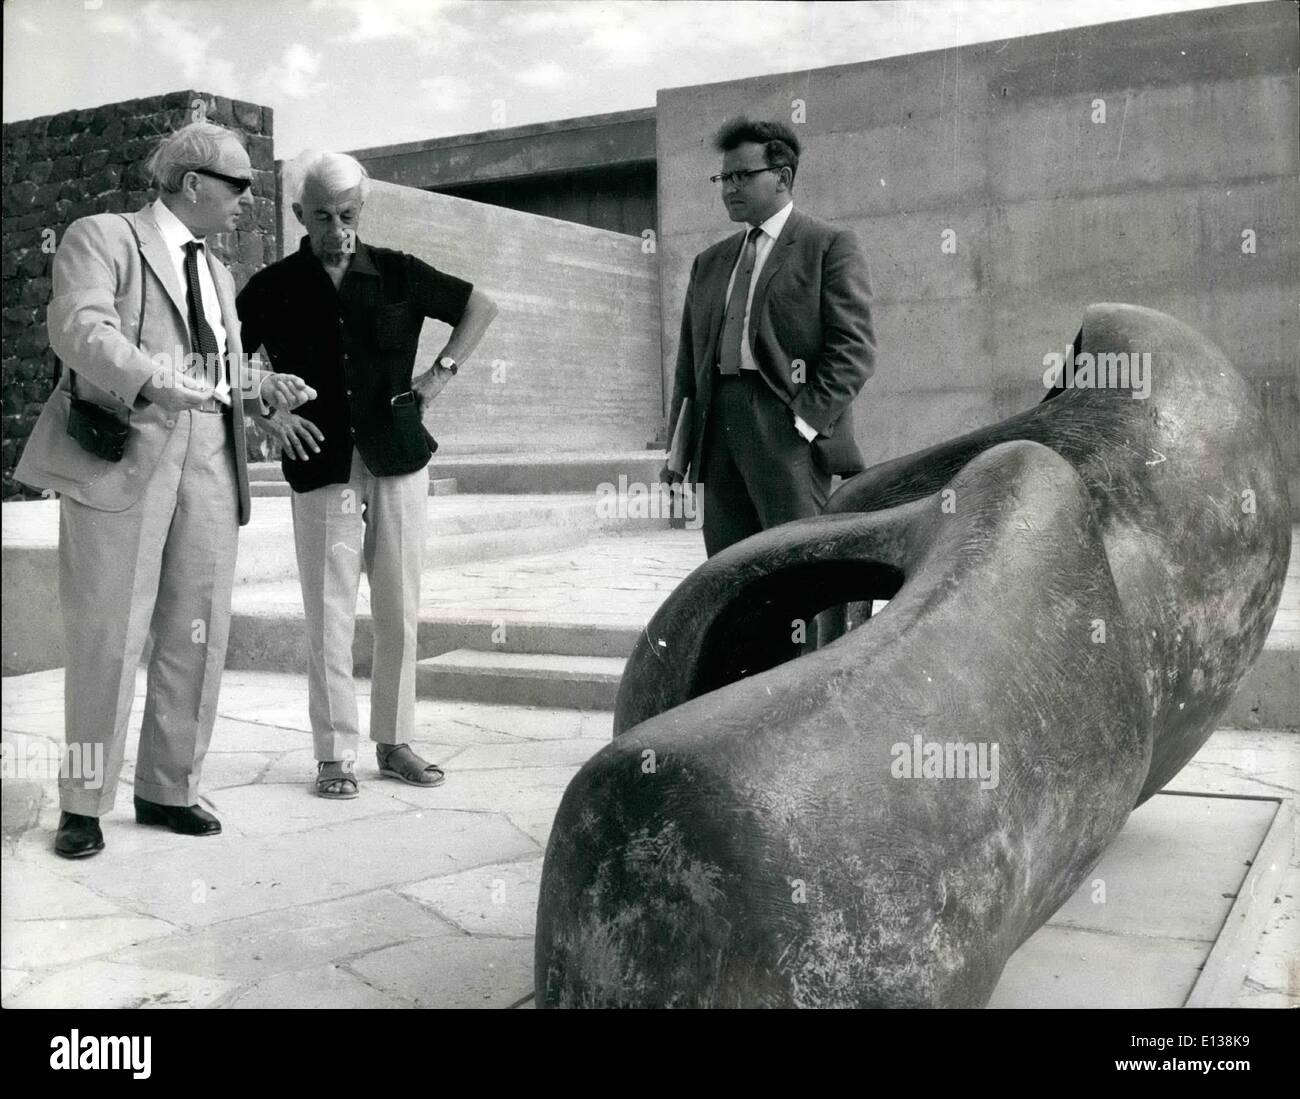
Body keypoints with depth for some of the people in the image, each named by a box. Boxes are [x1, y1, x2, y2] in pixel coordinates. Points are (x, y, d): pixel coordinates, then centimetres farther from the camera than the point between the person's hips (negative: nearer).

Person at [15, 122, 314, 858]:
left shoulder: (218, 274, 24)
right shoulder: (103, 237, 2)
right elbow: (80, 330, -15)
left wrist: (264, 388, 5)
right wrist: (157, 380, -32)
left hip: (209, 462, 6)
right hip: (123, 457, -6)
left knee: (198, 636, 5)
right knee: (108, 637, -3)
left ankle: (168, 788, 17)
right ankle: (85, 802, 10)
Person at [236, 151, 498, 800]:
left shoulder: (396, 273, 5)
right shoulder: (273, 287, 3)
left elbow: (480, 306, 15)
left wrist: (442, 372, 6)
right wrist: (267, 411, -3)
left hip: (397, 460, 2)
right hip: (321, 467, -1)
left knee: (399, 612, 6)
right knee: (329, 616, -3)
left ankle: (394, 742, 18)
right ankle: (335, 754, 7)